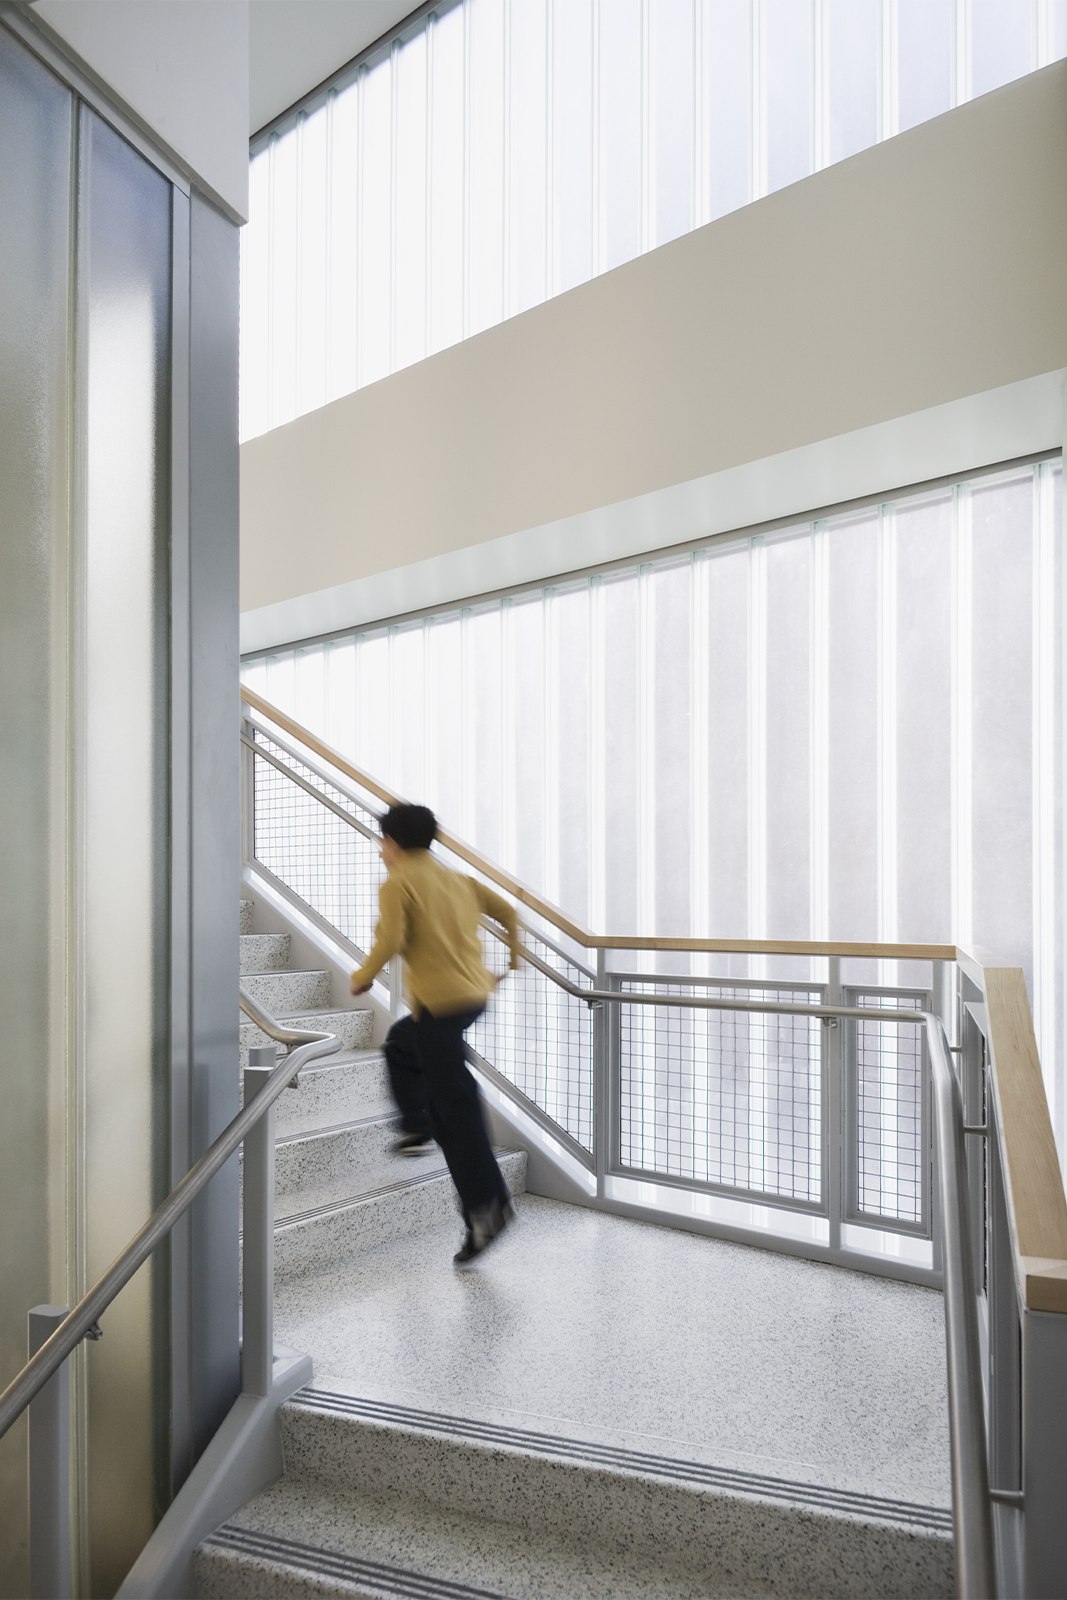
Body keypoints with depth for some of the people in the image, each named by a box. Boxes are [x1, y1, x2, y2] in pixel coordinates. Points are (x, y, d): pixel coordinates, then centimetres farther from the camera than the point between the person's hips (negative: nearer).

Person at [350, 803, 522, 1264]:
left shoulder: (397, 885, -6)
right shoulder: (457, 879, 13)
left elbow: (390, 941, -19)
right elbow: (507, 911, 14)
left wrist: (362, 978, -2)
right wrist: (513, 953, 30)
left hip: (439, 1001, -8)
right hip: (475, 992, 8)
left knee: (455, 1107, -3)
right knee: (402, 1042, 31)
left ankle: (486, 1208, -2)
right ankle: (418, 1128, 33)